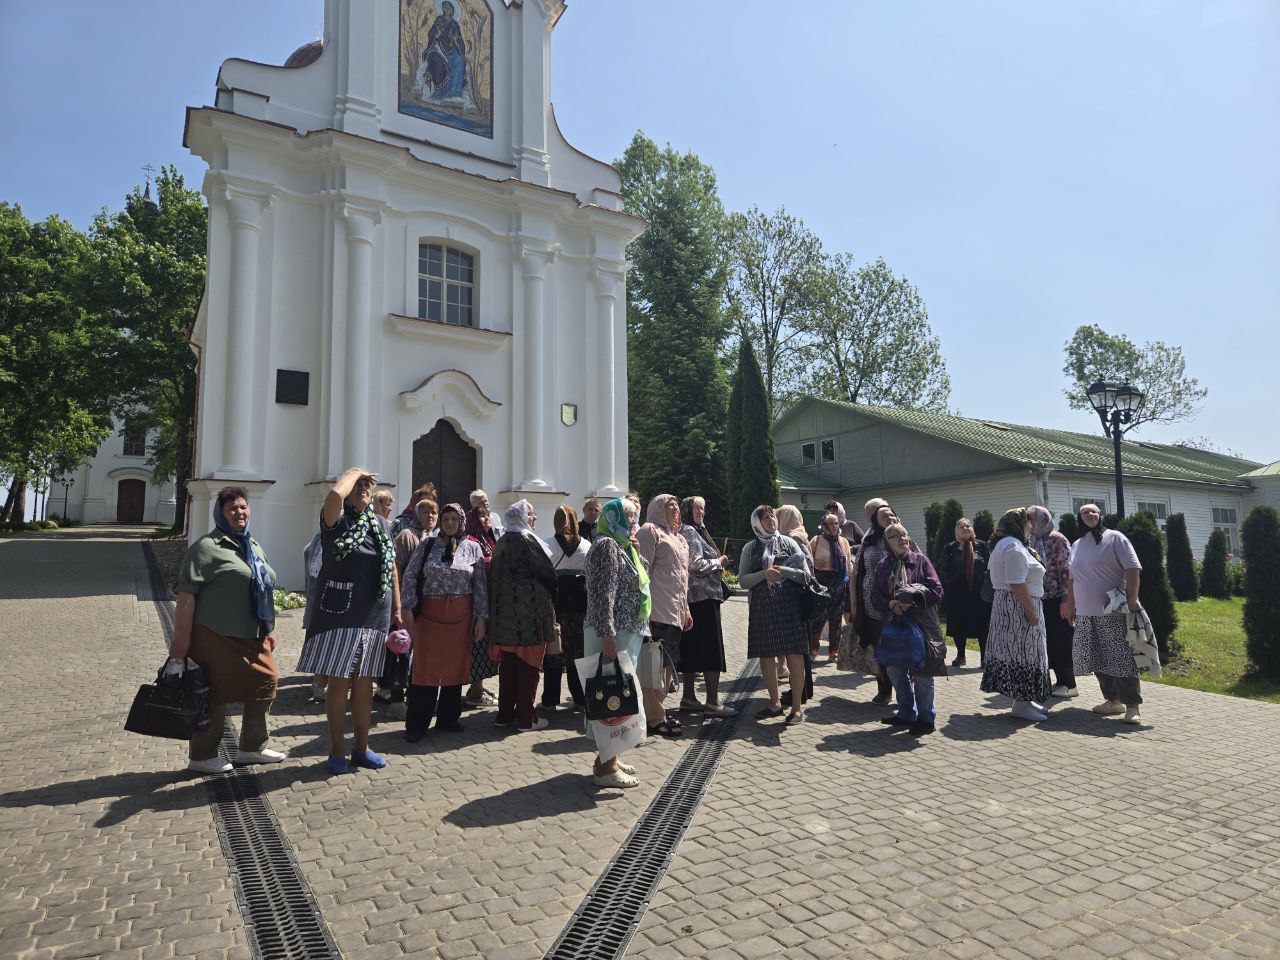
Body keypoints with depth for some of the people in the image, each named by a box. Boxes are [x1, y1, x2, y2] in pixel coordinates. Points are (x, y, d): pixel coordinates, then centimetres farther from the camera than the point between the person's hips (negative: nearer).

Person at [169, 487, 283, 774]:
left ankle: (252, 747, 29)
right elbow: (186, 594, -16)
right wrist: (181, 639, -20)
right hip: (217, 639, -8)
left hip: (253, 639, 8)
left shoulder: (254, 547, 16)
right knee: (215, 696, 2)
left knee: (265, 685, 12)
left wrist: (269, 630, 22)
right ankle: (201, 757, 21)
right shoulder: (207, 547, -10)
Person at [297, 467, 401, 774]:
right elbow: (334, 494, -28)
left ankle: (361, 748, 23)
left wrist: (397, 610, 11)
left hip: (375, 616, 5)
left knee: (364, 683, 12)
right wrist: (355, 471, -10)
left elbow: (392, 570, 15)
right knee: (339, 683, 1)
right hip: (340, 614, -5)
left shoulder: (381, 525, 12)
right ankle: (336, 751, 15)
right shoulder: (337, 520, -4)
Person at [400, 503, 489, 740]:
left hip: (461, 615, 1)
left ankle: (448, 718, 23)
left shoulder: (472, 548, 4)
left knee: (455, 665, 8)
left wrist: (481, 618, 1)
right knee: (426, 666, -1)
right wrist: (408, 607, -4)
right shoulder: (427, 544, 3)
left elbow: (480, 585, 4)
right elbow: (410, 575, 3)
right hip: (429, 613, -1)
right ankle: (416, 724, 9)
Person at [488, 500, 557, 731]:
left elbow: (495, 576, 13)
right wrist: (551, 599, 9)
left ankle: (505, 714, 20)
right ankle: (526, 717, 6)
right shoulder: (527, 540, -12)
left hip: (504, 611, 7)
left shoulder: (501, 542, 10)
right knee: (528, 664, 1)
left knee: (508, 662, 13)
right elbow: (547, 573, -9)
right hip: (529, 611, -7)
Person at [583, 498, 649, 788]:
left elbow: (637, 579, 24)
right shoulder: (606, 545, -15)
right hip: (612, 633, -10)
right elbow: (603, 594, -23)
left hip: (627, 632, 10)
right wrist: (607, 635, -26)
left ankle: (608, 757, 26)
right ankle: (605, 766, 5)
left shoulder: (622, 546, 16)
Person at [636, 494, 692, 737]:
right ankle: (654, 717, 0)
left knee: (668, 663, 13)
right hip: (657, 611, -9)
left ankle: (657, 710, 23)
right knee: (654, 664, -6)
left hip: (675, 613, 9)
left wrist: (685, 608, 21)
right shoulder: (650, 531, -3)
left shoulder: (678, 538, 23)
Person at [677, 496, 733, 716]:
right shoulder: (690, 532, -11)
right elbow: (696, 564, -20)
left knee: (692, 648, 12)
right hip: (704, 596, -10)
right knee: (711, 648, -6)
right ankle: (713, 702, -4)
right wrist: (718, 562, -5)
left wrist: (716, 567, 14)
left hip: (692, 598, 10)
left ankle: (689, 697, 18)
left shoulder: (691, 531, 19)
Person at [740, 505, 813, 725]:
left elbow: (806, 574, 3)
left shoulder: (788, 542, 6)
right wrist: (764, 574, -14)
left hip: (789, 605, -2)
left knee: (795, 655, -4)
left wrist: (783, 570, -12)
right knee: (765, 656, 8)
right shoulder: (750, 548, 8)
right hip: (761, 607, 2)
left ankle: (797, 707, 8)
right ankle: (775, 703, 25)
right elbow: (743, 580, 1)